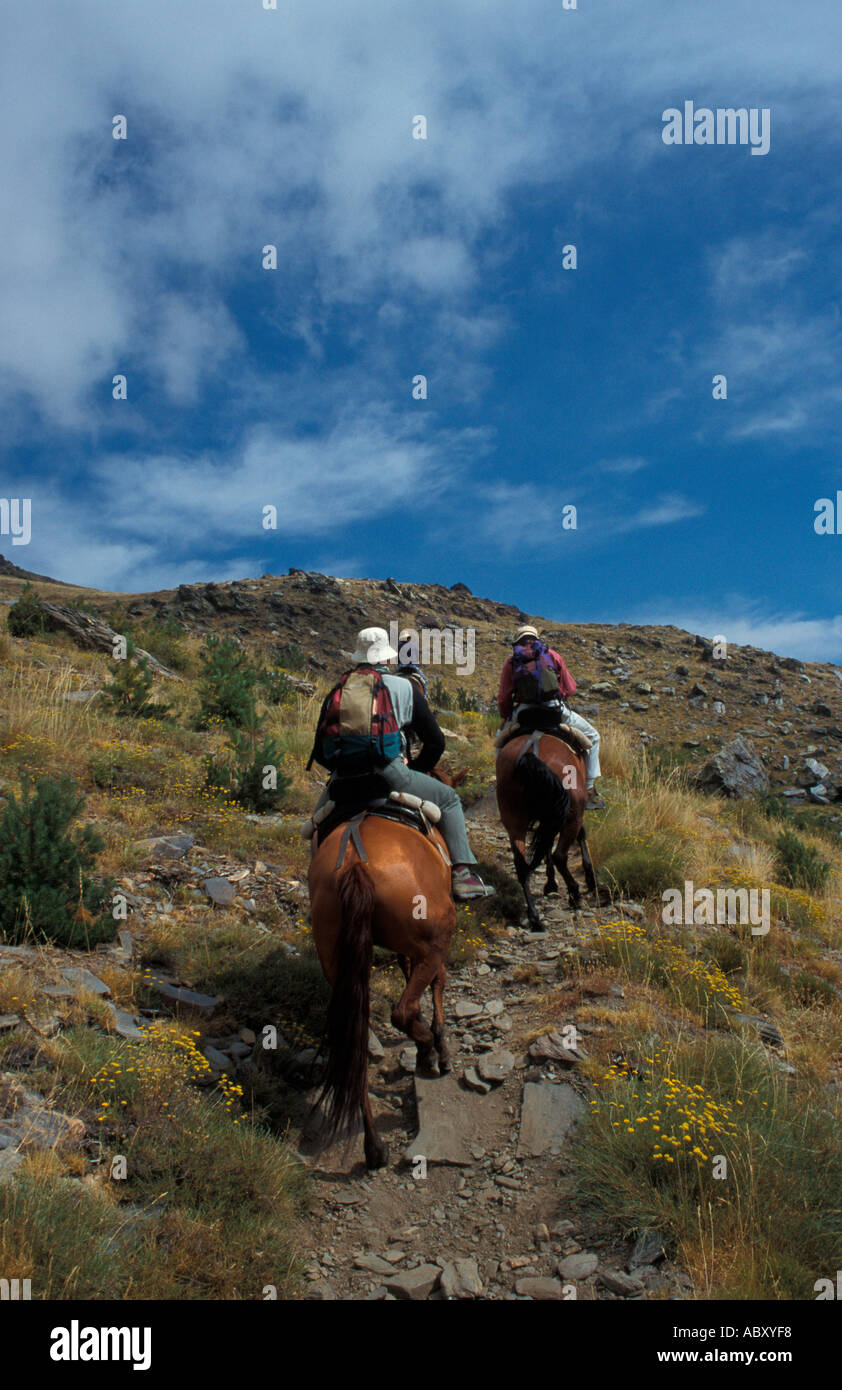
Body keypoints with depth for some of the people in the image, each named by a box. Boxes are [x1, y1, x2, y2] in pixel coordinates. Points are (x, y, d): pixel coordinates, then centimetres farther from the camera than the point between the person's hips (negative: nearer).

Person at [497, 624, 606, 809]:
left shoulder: (511, 661, 13)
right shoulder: (553, 655, 15)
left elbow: (503, 698, 10)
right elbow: (570, 688, 16)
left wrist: (506, 720, 27)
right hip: (557, 710, -1)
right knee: (592, 736, 20)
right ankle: (589, 790, 13)